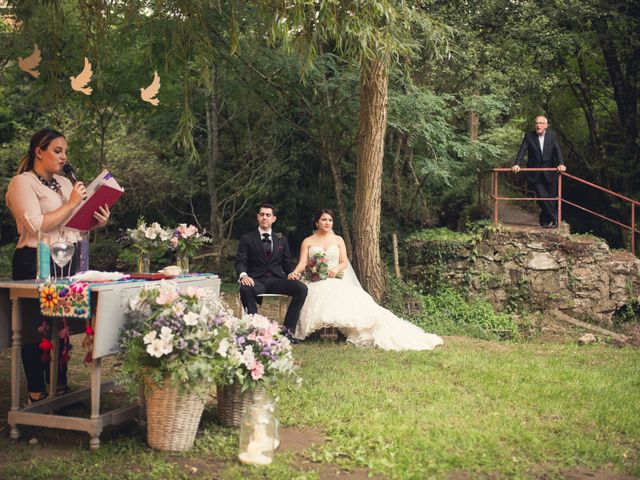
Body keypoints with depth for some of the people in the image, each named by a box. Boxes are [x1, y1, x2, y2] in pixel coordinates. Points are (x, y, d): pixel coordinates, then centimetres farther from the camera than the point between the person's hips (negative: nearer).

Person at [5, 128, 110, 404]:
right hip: (35, 264, -7)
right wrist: (71, 204, -15)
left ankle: (60, 388, 18)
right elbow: (37, 226, -17)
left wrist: (99, 222, 0)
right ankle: (36, 394, 5)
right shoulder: (22, 183, -5)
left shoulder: (64, 183, 18)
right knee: (37, 327, -3)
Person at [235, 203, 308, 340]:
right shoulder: (247, 239, 10)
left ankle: (287, 329, -24)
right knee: (245, 289, -38)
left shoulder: (281, 239, 19)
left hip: (277, 280, 3)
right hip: (257, 280, -2)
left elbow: (287, 263, 19)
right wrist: (243, 275, -23)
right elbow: (240, 261, 0)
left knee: (301, 288, -26)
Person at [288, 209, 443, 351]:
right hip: (316, 282, -1)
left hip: (337, 281, 1)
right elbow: (302, 263, -1)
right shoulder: (307, 242, 10)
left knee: (356, 300, -25)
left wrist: (336, 269, -17)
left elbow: (344, 262, 8)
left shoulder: (338, 240, 14)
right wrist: (295, 273, -25)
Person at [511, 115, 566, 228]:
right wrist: (517, 164, -26)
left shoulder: (553, 135, 0)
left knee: (551, 198, 4)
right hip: (535, 174, -1)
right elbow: (522, 150, -11)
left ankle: (545, 221, 18)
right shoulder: (529, 136, -2)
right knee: (542, 196, -11)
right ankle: (554, 219, 1)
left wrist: (561, 164, -26)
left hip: (549, 173, 1)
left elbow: (558, 150, -9)